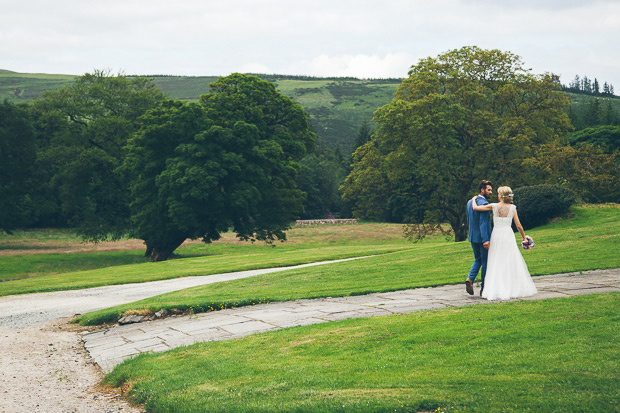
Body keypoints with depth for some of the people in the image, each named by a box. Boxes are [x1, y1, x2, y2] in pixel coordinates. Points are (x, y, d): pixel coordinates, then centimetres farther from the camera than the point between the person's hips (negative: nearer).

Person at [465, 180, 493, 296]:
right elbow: (483, 223, -24)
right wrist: (485, 240, -25)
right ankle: (484, 289, 9)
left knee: (478, 260, 19)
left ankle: (470, 279, -3)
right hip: (482, 237, -8)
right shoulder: (484, 203, -17)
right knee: (485, 262, 3)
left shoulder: (470, 202, 9)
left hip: (473, 237, 8)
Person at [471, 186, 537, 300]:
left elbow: (475, 207, -2)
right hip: (508, 235, 1)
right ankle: (514, 288, 9)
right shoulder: (512, 208, -1)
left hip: (496, 235, -1)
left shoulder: (494, 206, -5)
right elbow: (518, 226, 1)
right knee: (511, 263, 8)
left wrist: (474, 199, 18)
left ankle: (496, 290, -1)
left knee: (496, 264, 3)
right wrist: (524, 238, 13)